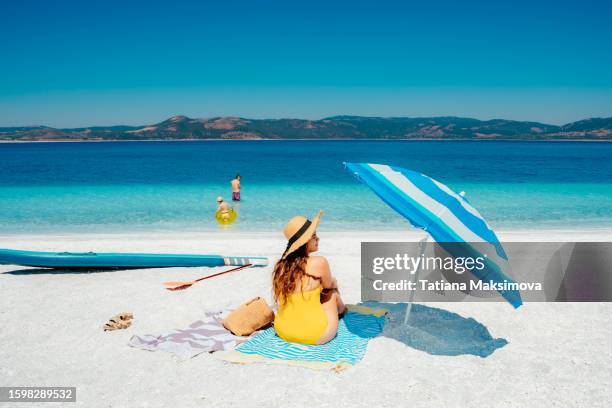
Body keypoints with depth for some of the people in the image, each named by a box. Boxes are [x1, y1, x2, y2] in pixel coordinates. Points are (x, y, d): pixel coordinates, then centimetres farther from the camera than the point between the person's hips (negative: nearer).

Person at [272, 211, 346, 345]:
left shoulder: (281, 265, -1)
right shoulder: (319, 263, -16)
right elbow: (329, 286, 4)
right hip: (316, 336, -5)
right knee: (333, 293, 21)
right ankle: (340, 309, 50)